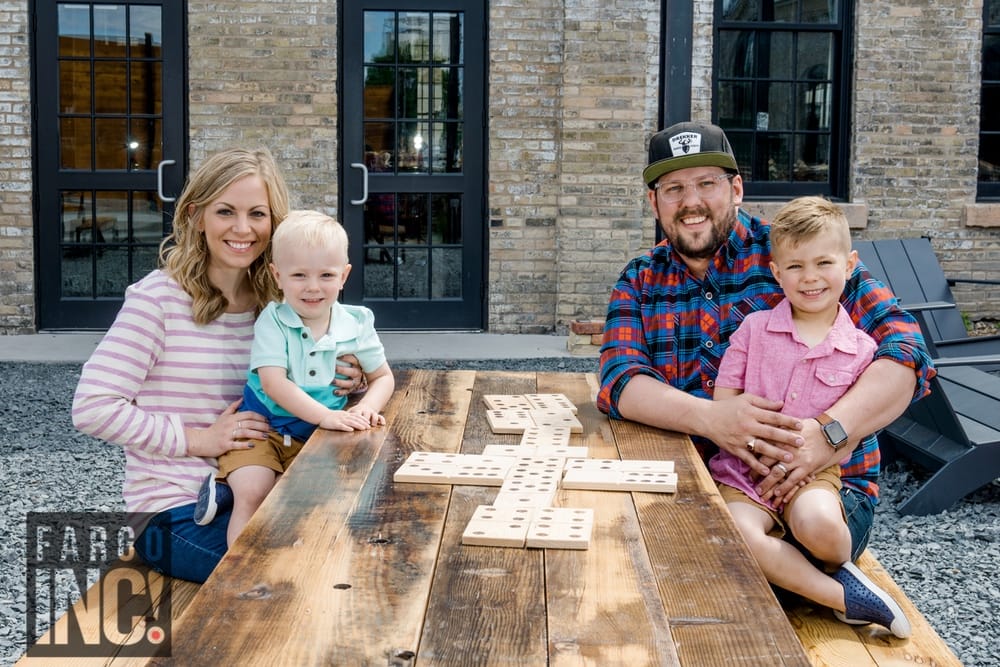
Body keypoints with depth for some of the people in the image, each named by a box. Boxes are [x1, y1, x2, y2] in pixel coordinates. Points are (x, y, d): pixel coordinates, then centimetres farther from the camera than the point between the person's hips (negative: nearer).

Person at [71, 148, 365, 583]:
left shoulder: (275, 302, 5)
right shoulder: (160, 297, -12)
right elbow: (92, 407, -16)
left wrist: (337, 383, -6)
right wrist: (196, 439, -17)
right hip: (176, 513, -5)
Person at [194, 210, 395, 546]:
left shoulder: (356, 324, -3)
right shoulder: (273, 322, -10)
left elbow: (383, 377, 8)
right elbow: (274, 382, -21)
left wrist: (367, 407, -15)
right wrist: (324, 415, -32)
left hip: (319, 438, 3)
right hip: (264, 428, -3)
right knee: (252, 495, -26)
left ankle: (230, 486, -2)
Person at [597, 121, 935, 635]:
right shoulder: (640, 283, 11)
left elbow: (904, 348, -10)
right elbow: (619, 380, -7)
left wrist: (830, 433, -27)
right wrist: (708, 417, -26)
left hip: (821, 480, -5)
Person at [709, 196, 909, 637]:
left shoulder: (861, 349, 4)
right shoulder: (754, 329, 5)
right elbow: (722, 409, 3)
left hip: (814, 472, 0)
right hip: (744, 471, 1)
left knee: (821, 525, -35)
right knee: (739, 536, -31)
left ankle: (839, 570, 2)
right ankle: (845, 598, -15)